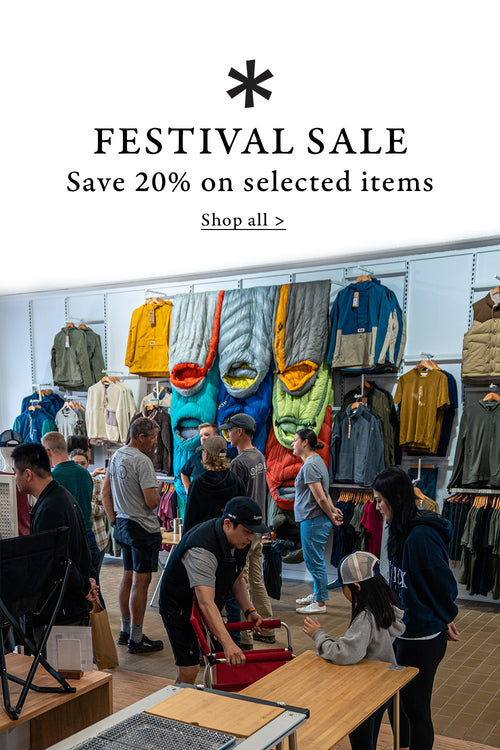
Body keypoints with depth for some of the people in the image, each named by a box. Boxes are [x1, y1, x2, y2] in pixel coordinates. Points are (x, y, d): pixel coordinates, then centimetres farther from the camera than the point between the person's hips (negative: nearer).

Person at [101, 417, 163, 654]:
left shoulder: (116, 456, 9)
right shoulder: (142, 461, -20)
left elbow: (105, 491, 16)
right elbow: (152, 502, -23)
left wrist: (114, 519, 18)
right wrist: (157, 490, -1)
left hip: (123, 525, 10)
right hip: (144, 528, -10)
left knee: (128, 578, 17)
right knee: (141, 582, -3)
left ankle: (125, 632, 27)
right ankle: (136, 640, 3)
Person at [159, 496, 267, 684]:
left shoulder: (239, 539, -9)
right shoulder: (202, 549, -36)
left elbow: (237, 579, 6)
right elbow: (205, 603, -45)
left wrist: (249, 610, -8)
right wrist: (228, 643, -53)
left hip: (210, 610, 8)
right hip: (180, 606, -7)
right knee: (189, 670, -12)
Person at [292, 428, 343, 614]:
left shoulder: (310, 465, -19)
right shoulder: (315, 460, 13)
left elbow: (321, 498, -20)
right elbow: (324, 493, 20)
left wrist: (331, 516, -7)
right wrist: (332, 509, 11)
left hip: (313, 520, -10)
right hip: (312, 519, 10)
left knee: (315, 561, -1)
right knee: (313, 560, 20)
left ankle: (320, 603, 8)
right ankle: (317, 594, 33)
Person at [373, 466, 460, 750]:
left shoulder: (421, 537, -26)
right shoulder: (404, 532, 5)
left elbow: (444, 583, -18)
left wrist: (446, 618, -2)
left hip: (421, 638, -10)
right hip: (404, 631, 10)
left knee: (415, 707, 6)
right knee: (396, 700, 23)